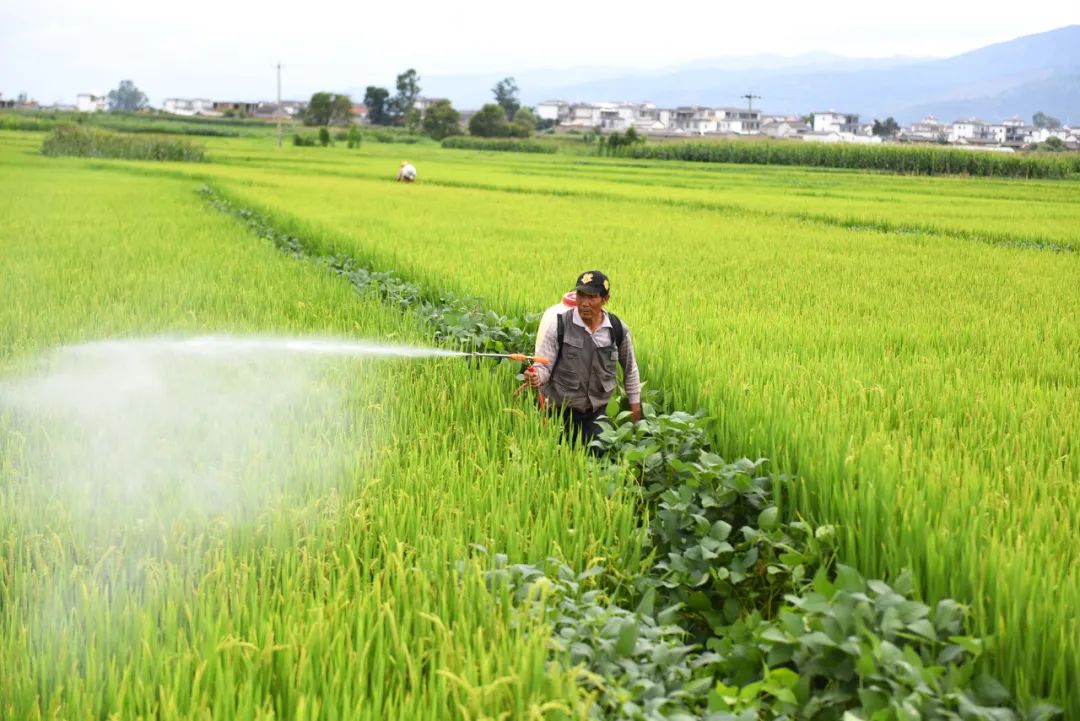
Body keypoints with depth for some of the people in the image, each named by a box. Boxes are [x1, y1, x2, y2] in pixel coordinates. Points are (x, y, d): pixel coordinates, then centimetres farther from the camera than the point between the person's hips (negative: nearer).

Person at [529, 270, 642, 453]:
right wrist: (537, 377, -33)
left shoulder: (618, 330, -4)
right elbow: (544, 364, -11)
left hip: (597, 412, 2)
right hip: (562, 410, -2)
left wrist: (635, 402, 17)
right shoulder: (559, 325, -13)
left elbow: (630, 368, 12)